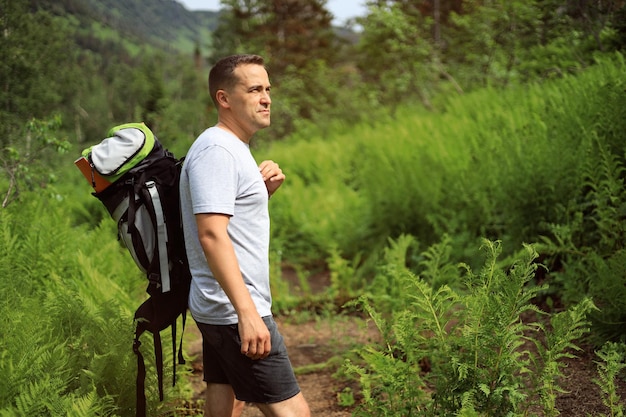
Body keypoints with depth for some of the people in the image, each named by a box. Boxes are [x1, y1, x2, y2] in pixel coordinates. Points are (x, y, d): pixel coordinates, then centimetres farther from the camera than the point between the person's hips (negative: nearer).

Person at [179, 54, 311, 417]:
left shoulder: (234, 149, 16)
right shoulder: (216, 151, -16)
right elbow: (211, 234, -25)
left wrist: (264, 190, 6)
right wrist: (247, 313, -30)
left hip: (221, 309, 10)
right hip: (234, 312, -10)